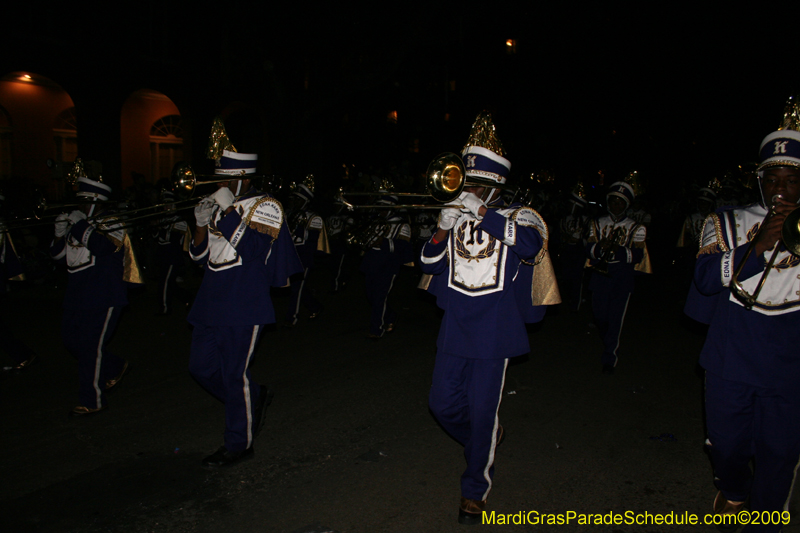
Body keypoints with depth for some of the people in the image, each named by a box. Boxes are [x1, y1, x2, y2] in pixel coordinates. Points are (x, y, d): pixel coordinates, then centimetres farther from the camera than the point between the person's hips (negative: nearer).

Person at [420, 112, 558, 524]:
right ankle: (485, 439, 40)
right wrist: (442, 230, -13)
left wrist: (483, 213, -26)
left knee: (483, 411, 1)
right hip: (455, 328, 4)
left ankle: (475, 490, 21)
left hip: (493, 331, -4)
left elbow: (531, 243, -24)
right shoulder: (456, 215, 7)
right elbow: (429, 264, 5)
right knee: (443, 405, 9)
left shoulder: (516, 217, -1)